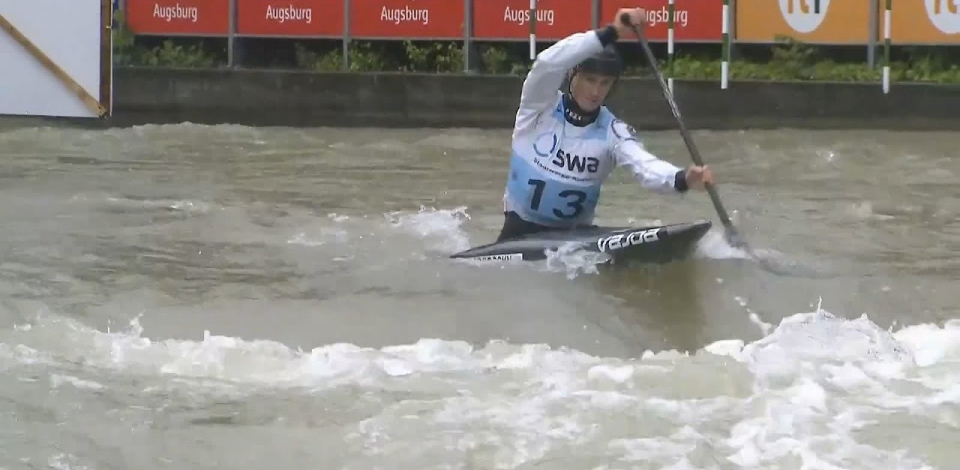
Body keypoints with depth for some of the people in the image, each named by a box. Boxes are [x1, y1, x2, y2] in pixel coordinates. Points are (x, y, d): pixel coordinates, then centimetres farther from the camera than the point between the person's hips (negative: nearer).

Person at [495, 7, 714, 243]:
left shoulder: (612, 131, -5)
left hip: (576, 233, 3)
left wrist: (681, 179, -46)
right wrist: (610, 33, -38)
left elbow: (643, 164, -23)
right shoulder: (541, 107, -9)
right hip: (520, 232, -3)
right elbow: (548, 63, -29)